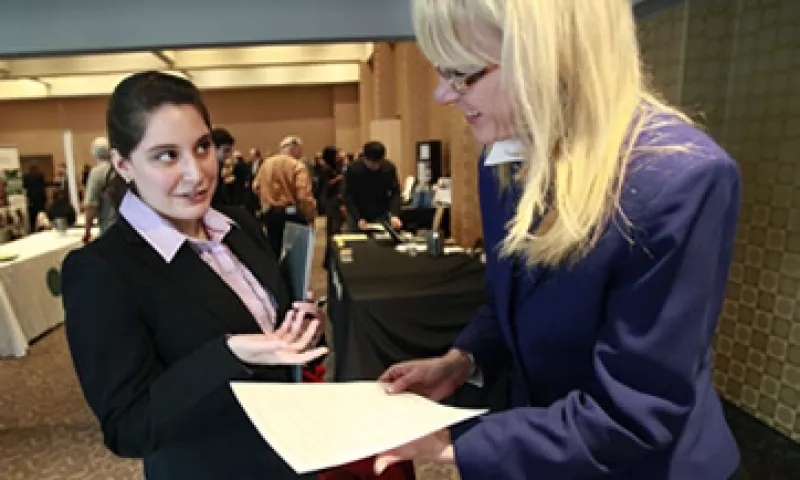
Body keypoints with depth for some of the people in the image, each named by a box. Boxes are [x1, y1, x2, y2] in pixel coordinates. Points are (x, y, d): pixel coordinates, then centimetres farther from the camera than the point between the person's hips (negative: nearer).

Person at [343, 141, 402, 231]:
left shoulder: (389, 168, -11)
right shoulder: (353, 169, -16)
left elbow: (395, 193, -7)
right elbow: (348, 196, -12)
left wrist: (394, 215, -22)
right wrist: (358, 219, -23)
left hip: (381, 216, 1)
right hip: (358, 216, -1)